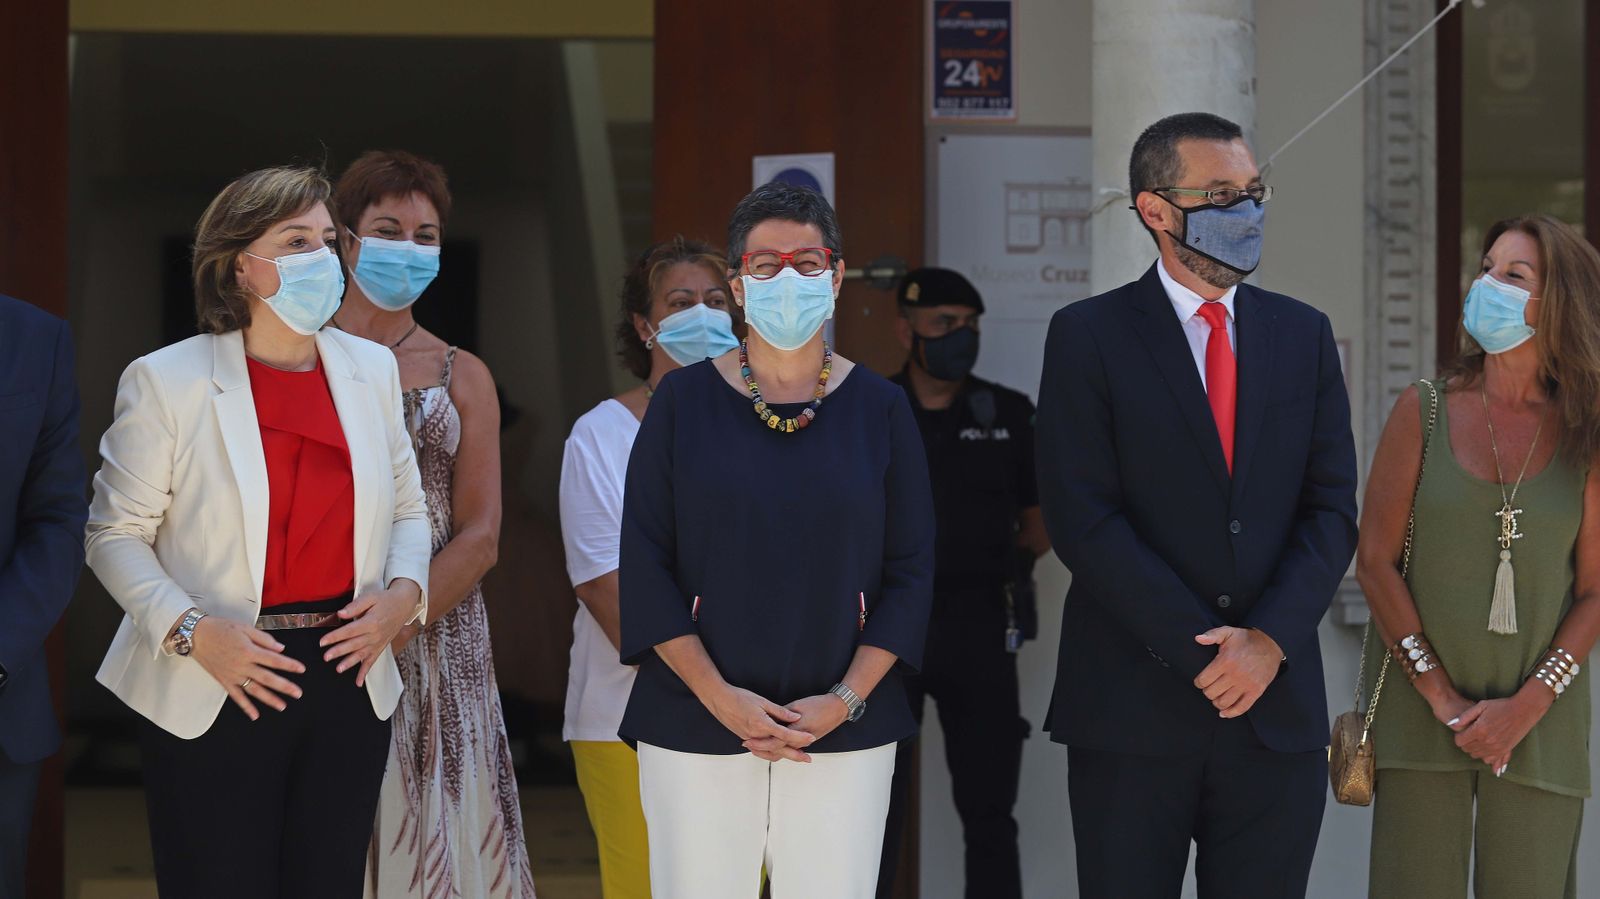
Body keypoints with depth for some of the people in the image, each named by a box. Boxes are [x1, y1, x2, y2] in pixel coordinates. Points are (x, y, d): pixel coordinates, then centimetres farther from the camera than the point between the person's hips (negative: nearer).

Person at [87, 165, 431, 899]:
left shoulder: (371, 368, 7)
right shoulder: (167, 380, -6)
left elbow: (407, 509, 16)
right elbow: (117, 532, -4)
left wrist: (402, 592, -4)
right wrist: (190, 630, -18)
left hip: (347, 682, 4)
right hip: (214, 699, -4)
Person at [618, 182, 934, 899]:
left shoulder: (880, 409, 6)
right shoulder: (684, 401, 3)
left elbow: (912, 570, 4)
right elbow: (644, 564, 0)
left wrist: (846, 699, -7)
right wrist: (720, 697, -9)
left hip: (846, 728, 1)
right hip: (696, 726, 0)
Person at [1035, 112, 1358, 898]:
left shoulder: (1303, 335, 11)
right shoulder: (1088, 337, -1)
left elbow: (1331, 509, 6)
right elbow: (1084, 519, -9)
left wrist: (1270, 640, -10)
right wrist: (1205, 653, -13)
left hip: (1278, 710, 3)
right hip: (1133, 710, -3)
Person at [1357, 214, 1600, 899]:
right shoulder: (1424, 412, 0)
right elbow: (1375, 561, -2)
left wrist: (1527, 705, -10)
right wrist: (1441, 695, -7)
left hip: (1541, 717, 1)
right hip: (1419, 707, 0)